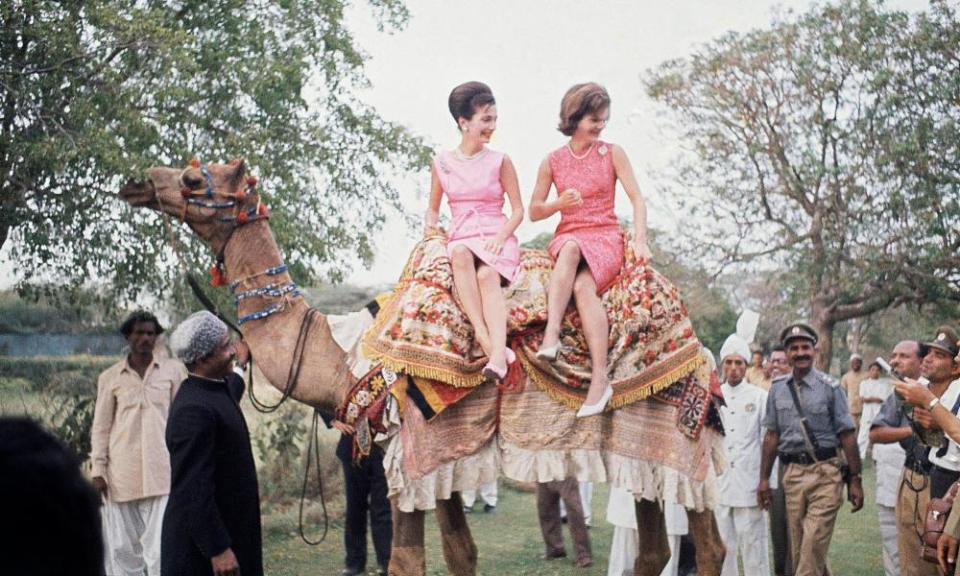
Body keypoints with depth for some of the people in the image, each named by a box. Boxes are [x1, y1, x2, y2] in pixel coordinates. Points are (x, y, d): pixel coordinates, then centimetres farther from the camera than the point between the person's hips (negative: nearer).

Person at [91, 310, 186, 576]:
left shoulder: (173, 370, 5)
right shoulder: (110, 378, 7)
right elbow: (100, 427, 9)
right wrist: (98, 471, 2)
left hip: (163, 472, -1)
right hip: (121, 475, 1)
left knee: (160, 546, -8)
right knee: (122, 547, 6)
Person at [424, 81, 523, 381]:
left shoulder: (500, 161, 5)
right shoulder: (442, 162, 10)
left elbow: (518, 210, 6)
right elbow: (433, 208, 20)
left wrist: (501, 237, -11)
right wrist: (430, 225, -2)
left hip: (497, 240, -1)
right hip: (461, 239, 1)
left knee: (487, 275, -35)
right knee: (460, 253, -37)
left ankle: (498, 352, -53)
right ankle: (484, 338, -44)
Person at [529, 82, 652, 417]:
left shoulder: (613, 154, 5)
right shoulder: (552, 162, 8)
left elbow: (637, 200, 0)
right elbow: (534, 212, 13)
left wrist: (640, 240, -16)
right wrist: (560, 204, -9)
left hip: (606, 237, -1)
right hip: (568, 236, 1)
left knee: (583, 285, -34)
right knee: (571, 248, -39)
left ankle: (600, 378, -41)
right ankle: (552, 334, -52)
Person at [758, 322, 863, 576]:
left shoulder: (829, 387, -3)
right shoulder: (778, 388, 8)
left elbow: (847, 436, -2)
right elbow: (772, 436, 12)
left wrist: (855, 480, -5)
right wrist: (764, 479, 10)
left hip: (824, 472, -4)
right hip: (792, 474, 4)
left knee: (813, 547, -10)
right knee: (797, 548, 9)